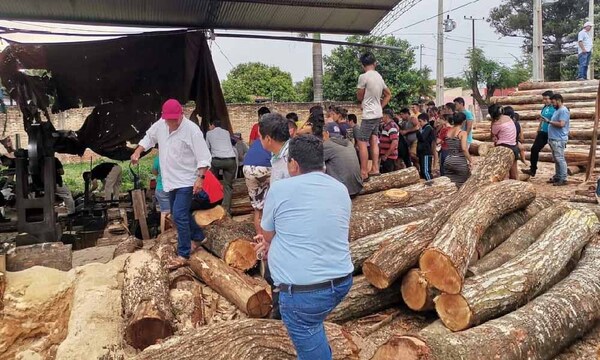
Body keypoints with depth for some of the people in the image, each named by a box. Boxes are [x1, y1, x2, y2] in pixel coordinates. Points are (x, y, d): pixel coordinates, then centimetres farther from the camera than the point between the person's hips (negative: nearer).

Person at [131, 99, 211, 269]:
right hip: (171, 180, 8)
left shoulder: (191, 129, -20)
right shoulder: (160, 125, 0)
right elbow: (148, 138, 19)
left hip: (186, 181, -8)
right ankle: (197, 236, 40)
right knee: (180, 214, 19)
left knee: (179, 215, -13)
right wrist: (137, 152, 4)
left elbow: (203, 156, -20)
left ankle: (183, 255, -3)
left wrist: (200, 178, -27)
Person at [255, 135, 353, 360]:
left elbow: (267, 236, 6)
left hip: (304, 291, -6)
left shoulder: (280, 189, -9)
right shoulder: (341, 190, 7)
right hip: (343, 281, 6)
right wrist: (275, 244, 22)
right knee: (313, 325, 29)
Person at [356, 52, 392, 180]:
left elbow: (359, 97, -5)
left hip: (369, 115, -8)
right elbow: (388, 95, 21)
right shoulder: (379, 77, 10)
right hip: (378, 114, 8)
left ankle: (364, 172, -3)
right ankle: (375, 168, 15)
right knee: (374, 141, 12)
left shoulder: (363, 77, -14)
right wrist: (380, 106, 18)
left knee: (362, 142, -4)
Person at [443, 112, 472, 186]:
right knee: (461, 185, 6)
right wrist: (470, 161, -12)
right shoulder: (463, 133, -10)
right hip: (460, 161, -5)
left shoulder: (448, 131, 6)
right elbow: (464, 149, -19)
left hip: (448, 161, 5)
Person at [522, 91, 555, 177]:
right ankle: (532, 170, 14)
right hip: (542, 133, 7)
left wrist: (548, 121, -29)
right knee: (534, 149, 4)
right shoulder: (544, 108, 10)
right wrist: (538, 131, 20)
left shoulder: (555, 108, -13)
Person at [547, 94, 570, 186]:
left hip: (559, 140, -10)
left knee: (560, 159, -9)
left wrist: (549, 121, -13)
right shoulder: (557, 110, 19)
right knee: (556, 159, 14)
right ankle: (557, 177, 21)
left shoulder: (563, 111, -13)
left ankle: (563, 179, -7)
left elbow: (561, 124, -22)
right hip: (554, 139, 10)